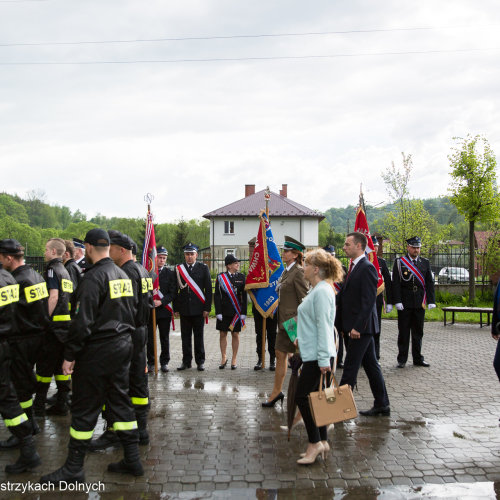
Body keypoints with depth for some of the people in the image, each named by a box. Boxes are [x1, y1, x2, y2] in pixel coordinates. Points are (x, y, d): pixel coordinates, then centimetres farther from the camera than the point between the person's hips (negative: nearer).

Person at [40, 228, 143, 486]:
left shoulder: (94, 277, -16)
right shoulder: (123, 275, 11)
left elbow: (83, 321, -20)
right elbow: (131, 313, 17)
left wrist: (70, 354, -14)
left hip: (97, 349, -8)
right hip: (123, 346, 8)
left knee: (84, 408, 1)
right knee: (120, 400, 14)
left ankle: (73, 468, 10)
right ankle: (132, 459, 20)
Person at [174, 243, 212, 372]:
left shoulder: (203, 268, 3)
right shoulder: (178, 269, 6)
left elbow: (208, 289, 1)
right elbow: (175, 289, 6)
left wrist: (207, 308, -4)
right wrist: (176, 308, 1)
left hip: (198, 308, -1)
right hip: (184, 309, 1)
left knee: (198, 336, 4)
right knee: (185, 336, 6)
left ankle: (200, 361, 13)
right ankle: (186, 361, 16)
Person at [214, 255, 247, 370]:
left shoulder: (241, 277, 3)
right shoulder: (220, 277, -1)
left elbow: (244, 296, 2)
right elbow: (217, 295, -1)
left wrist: (243, 313, -3)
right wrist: (218, 312, -7)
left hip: (236, 311, 1)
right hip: (224, 311, -1)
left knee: (235, 334, 5)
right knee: (223, 334, 6)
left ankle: (234, 359, 16)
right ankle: (223, 358, 20)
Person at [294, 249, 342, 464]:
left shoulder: (322, 291, -17)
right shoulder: (316, 290, 15)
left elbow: (324, 325, -21)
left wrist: (323, 359, -22)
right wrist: (301, 338, 18)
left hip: (317, 355, -10)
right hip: (311, 353, 10)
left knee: (302, 396, -6)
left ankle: (315, 443, 2)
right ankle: (322, 442, 20)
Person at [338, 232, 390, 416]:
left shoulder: (367, 268, -15)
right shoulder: (354, 267, 15)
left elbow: (369, 300, -21)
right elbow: (347, 296, 19)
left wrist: (357, 326, -23)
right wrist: (346, 324, 13)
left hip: (361, 326, -10)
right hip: (358, 326, 10)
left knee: (350, 367, -4)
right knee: (371, 365, 14)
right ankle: (382, 405, 22)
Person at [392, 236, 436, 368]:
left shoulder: (425, 263, 10)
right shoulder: (399, 262, -1)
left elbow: (430, 283, 8)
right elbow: (396, 283, -5)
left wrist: (431, 301, 1)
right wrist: (397, 301, -12)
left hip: (419, 304, 3)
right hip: (405, 304, -3)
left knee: (418, 332, 10)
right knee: (403, 332, 2)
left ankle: (418, 359, 19)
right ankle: (402, 360, 9)